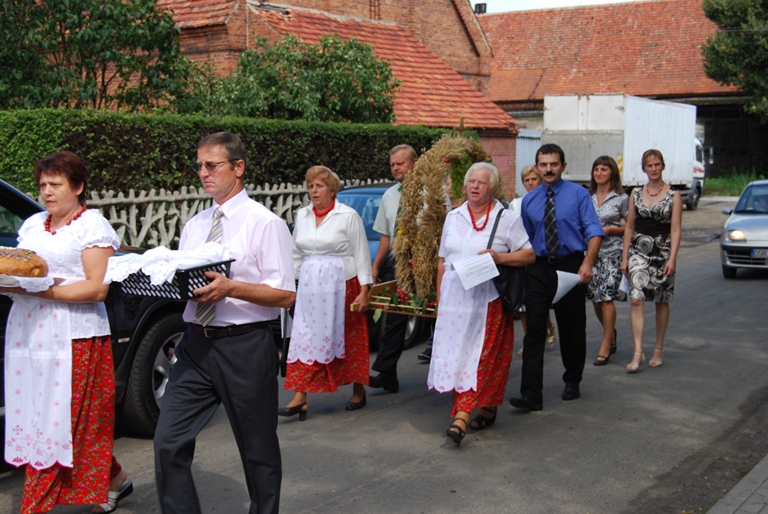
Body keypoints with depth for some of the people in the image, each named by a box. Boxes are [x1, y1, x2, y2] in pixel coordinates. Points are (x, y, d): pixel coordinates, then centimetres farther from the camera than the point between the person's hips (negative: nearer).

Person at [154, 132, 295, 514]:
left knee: (258, 450, 9)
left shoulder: (265, 223, -6)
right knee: (169, 444, -2)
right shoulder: (194, 226, 13)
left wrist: (230, 288, -24)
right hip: (196, 344, 5)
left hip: (244, 348, -5)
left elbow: (285, 295, -11)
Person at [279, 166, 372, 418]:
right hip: (309, 287, 4)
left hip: (341, 286, -4)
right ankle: (299, 397, -3)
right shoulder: (302, 216, 12)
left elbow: (361, 255, -4)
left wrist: (364, 290, -9)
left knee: (349, 340, 4)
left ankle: (358, 391, 19)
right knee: (304, 340, -2)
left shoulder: (348, 216, -3)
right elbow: (296, 255, 18)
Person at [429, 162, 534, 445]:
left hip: (488, 299, -5)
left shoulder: (507, 218, 1)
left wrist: (499, 257, -17)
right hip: (454, 297, 5)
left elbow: (529, 254, -1)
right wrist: (439, 297, 14)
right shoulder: (453, 217, 15)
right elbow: (442, 260, 19)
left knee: (481, 356, -9)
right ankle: (487, 410, 14)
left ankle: (462, 416, -14)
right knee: (455, 353, 1)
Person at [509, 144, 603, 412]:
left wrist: (587, 263, -23)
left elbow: (593, 231, -9)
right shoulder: (528, 200, 9)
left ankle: (572, 382, 31)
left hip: (571, 265, -2)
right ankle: (530, 394, -8)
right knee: (534, 330, -6)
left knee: (572, 329, 11)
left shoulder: (578, 194, -1)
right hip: (539, 268, 2)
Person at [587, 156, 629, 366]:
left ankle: (605, 346, -3)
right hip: (591, 252, 5)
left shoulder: (621, 198, -1)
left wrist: (610, 229, -11)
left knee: (606, 297, -11)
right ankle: (611, 333, 33)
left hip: (613, 252, -5)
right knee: (595, 299, 7)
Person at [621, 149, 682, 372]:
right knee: (636, 299, -12)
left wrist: (672, 259, -14)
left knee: (661, 301, 8)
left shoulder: (673, 195, -1)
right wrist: (625, 256, 5)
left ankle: (658, 350, 22)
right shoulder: (636, 193, 7)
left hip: (663, 251, -1)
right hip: (639, 250, 1)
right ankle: (638, 352, -14)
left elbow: (675, 229, -5)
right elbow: (630, 226, 10)